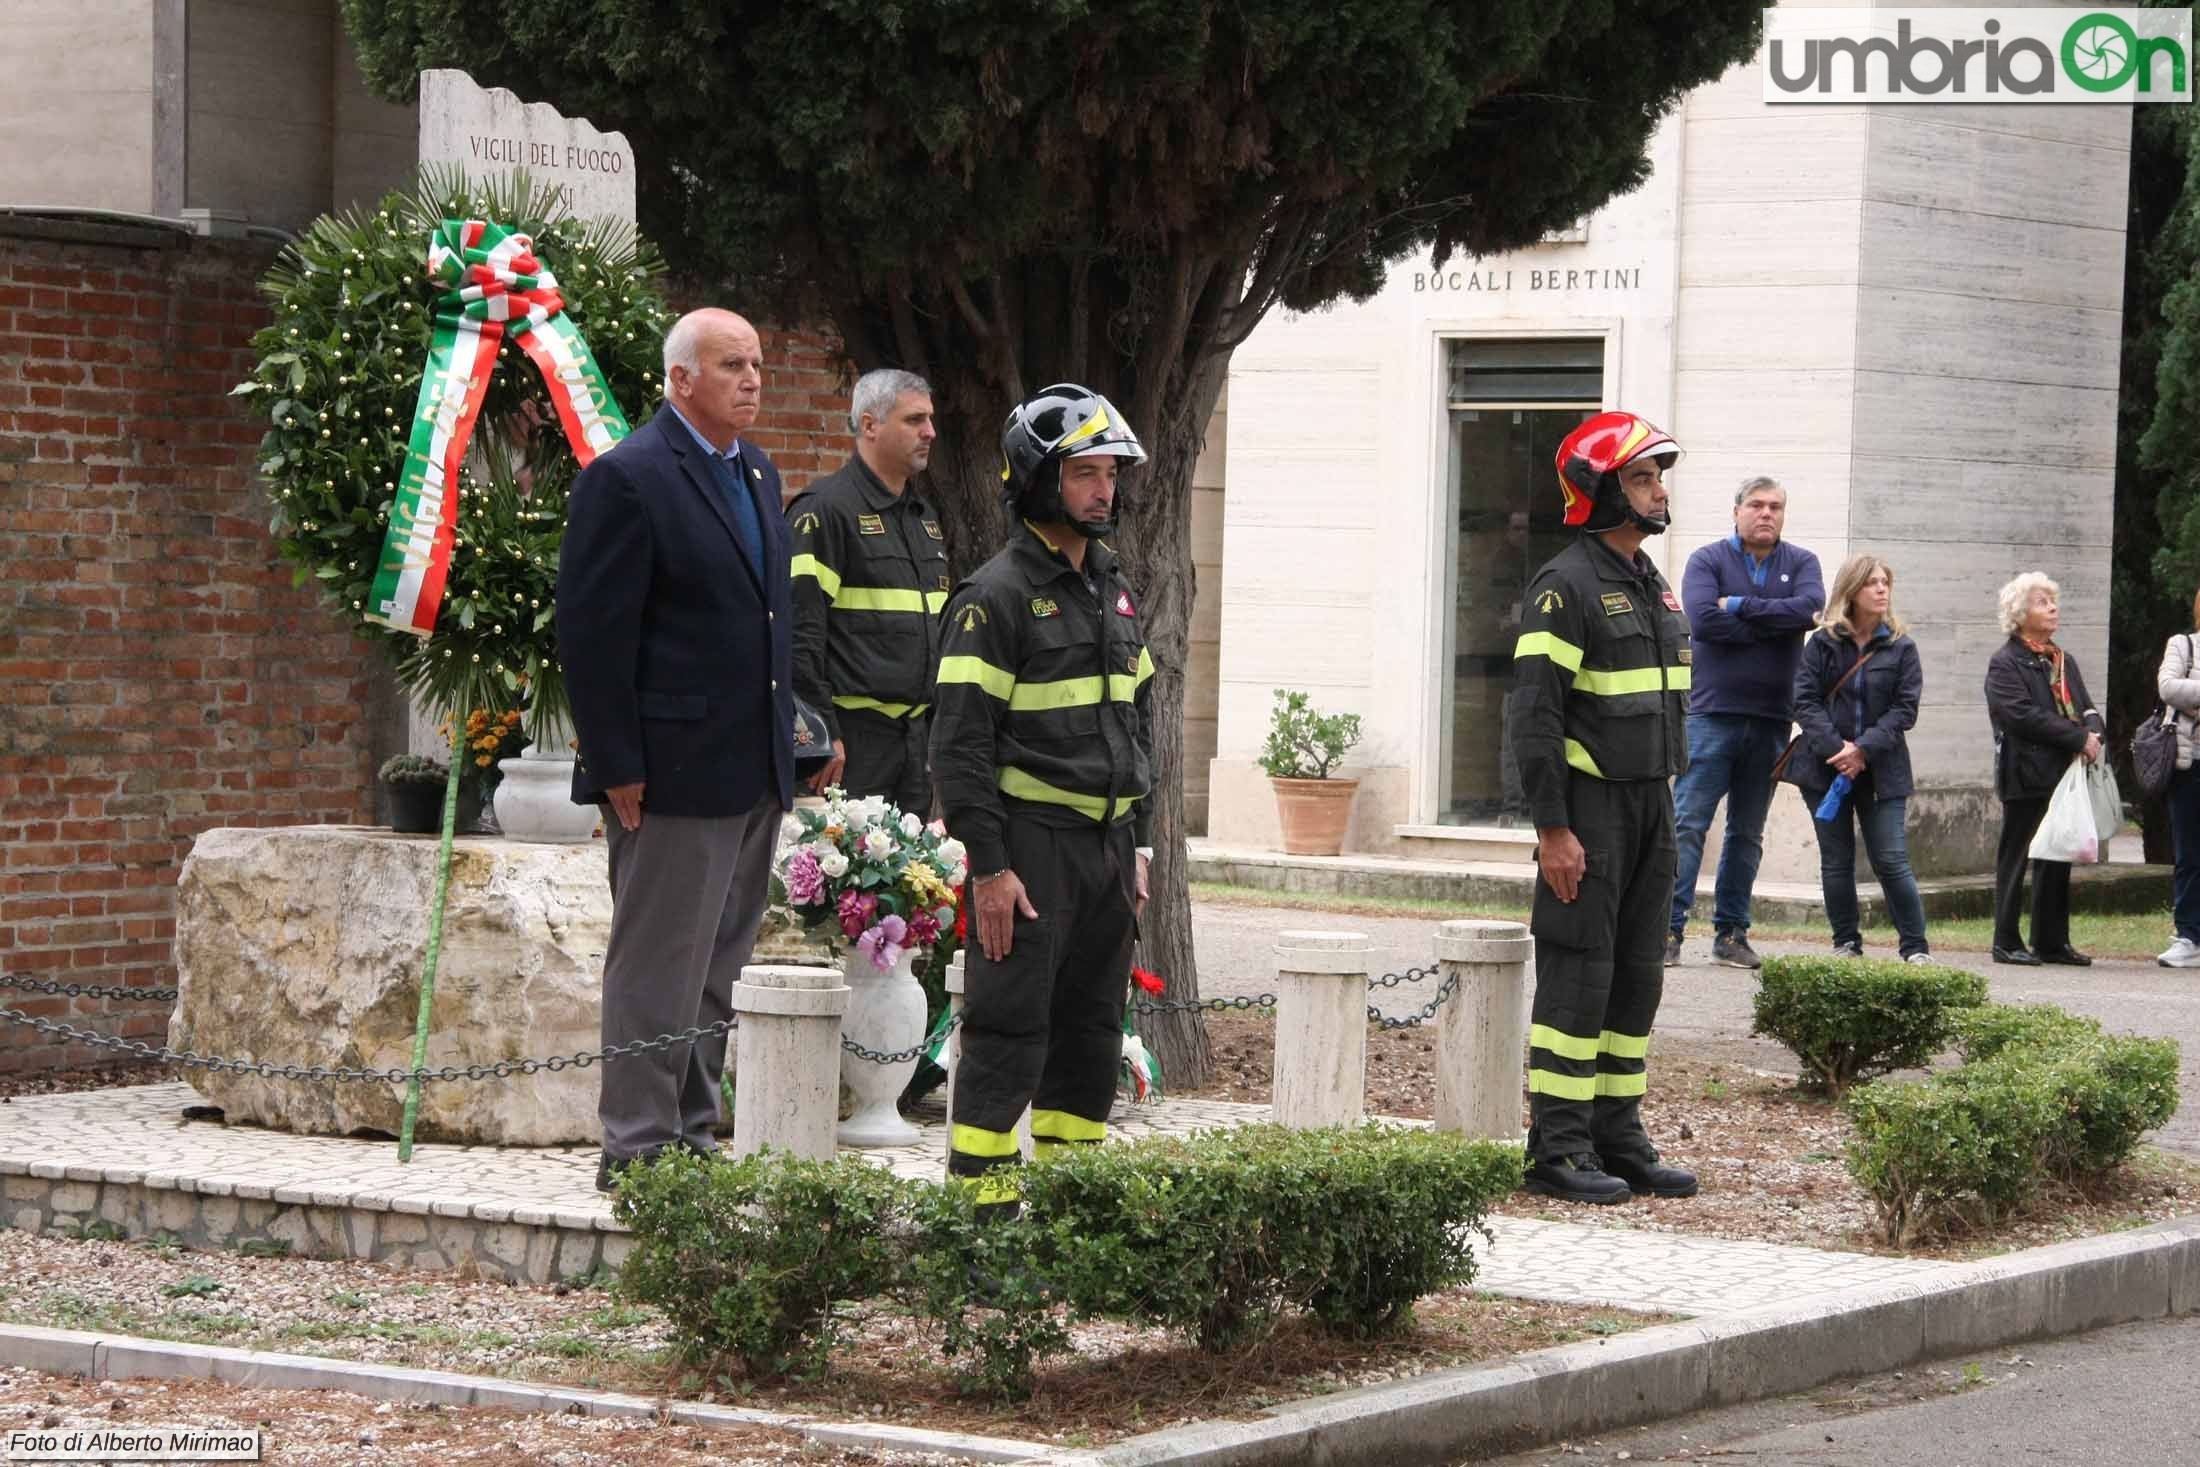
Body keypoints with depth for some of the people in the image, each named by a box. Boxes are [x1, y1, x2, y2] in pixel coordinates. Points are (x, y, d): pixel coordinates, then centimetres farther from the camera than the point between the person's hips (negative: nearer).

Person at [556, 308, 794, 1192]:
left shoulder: (757, 474, 15)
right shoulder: (628, 479, -12)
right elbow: (592, 635, -15)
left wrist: (788, 740, 16)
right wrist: (619, 771, -17)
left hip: (753, 776, 9)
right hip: (674, 775, -9)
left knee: (717, 971, 14)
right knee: (657, 970, -3)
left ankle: (690, 1138, 22)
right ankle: (636, 1149, 3)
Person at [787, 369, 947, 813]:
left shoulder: (923, 517, 19)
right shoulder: (826, 510, -9)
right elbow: (799, 632, -16)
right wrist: (821, 734, -20)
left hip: (915, 732, 8)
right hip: (852, 736, -8)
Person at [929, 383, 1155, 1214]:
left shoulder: (1114, 592, 15)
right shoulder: (997, 597, -10)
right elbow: (960, 741, -14)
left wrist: (1138, 846, 16)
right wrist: (988, 864, -18)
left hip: (1107, 844, 8)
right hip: (1030, 841, -8)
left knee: (1092, 1028, 11)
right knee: (1009, 1026, -6)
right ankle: (982, 1195, -2)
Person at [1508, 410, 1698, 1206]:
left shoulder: (1652, 586, 15)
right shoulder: (1566, 587, -13)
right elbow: (1533, 714, -18)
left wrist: (1663, 809, 19)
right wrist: (1552, 831, -21)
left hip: (1650, 809, 9)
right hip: (1588, 806, -9)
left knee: (1636, 978, 10)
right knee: (1578, 977, -7)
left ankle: (1619, 1140, 17)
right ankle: (1557, 1151, -3)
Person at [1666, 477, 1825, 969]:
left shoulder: (1800, 563, 9)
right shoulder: (1708, 560, 1)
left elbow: (1810, 608, -11)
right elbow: (1703, 620, -16)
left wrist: (1739, 606, -12)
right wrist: (1775, 623, -11)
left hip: (1771, 720, 4)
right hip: (1712, 714, -3)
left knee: (1748, 833, 9)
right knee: (1687, 823, -8)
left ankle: (1731, 932, 14)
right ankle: (1670, 927, -9)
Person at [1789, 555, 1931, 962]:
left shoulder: (1901, 648, 3)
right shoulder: (1822, 644, 3)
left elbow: (1905, 709, -3)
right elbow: (1805, 701, -3)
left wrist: (1864, 749, -14)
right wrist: (1835, 747, -16)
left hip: (1881, 771, -1)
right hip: (1826, 768, 1)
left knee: (1892, 861, -5)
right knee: (1836, 862, 6)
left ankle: (1916, 947, 1)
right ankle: (1846, 944, 15)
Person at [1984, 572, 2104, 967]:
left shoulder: (2063, 662, 19)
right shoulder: (2005, 663, -6)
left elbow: (2085, 709, 17)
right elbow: (2022, 715, -17)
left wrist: (2094, 732, -7)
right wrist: (2079, 738, -18)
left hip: (2064, 773, 7)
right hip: (2026, 778, -7)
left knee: (2058, 860, 9)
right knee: (2015, 859, -1)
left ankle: (2052, 941, 15)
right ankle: (2006, 942, 4)